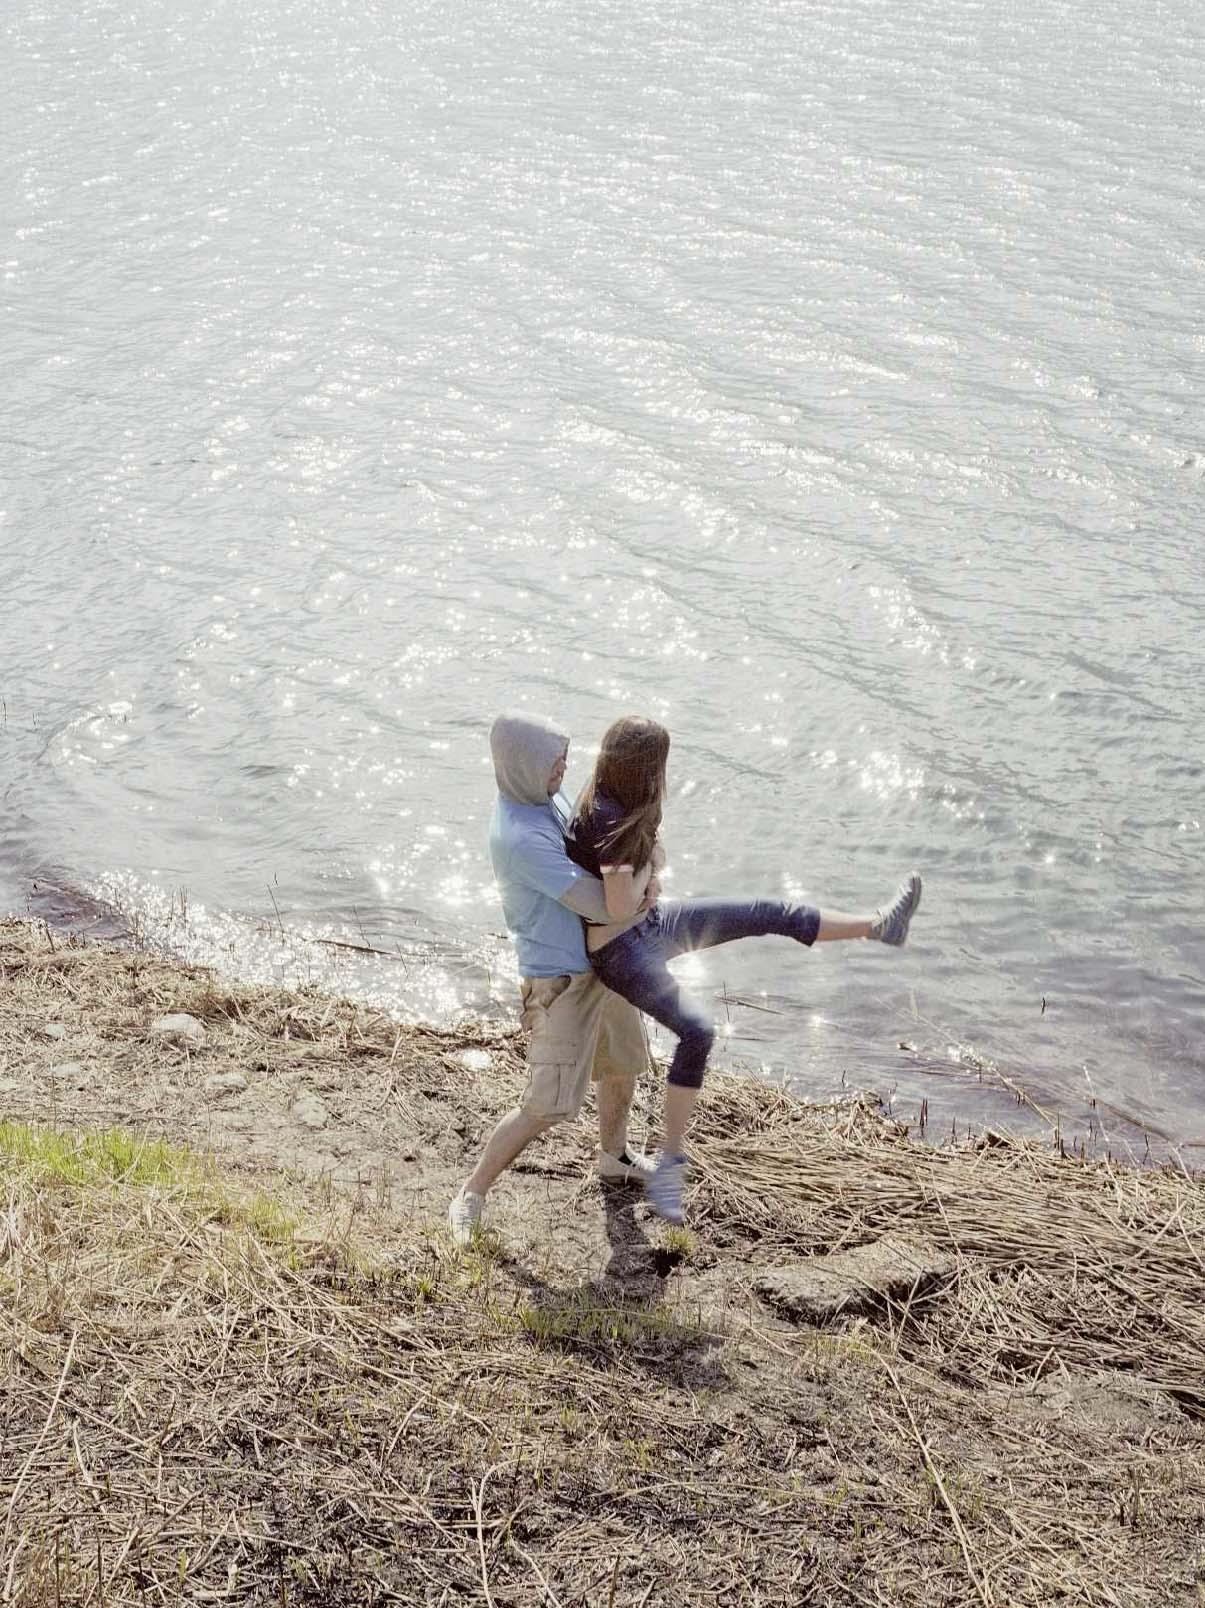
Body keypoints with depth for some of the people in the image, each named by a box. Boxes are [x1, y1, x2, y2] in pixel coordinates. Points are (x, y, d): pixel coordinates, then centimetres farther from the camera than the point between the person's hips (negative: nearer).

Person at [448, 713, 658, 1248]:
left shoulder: (545, 797, 0)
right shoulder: (520, 837, -31)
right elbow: (600, 904, -30)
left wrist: (644, 880, -12)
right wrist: (644, 871, -10)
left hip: (600, 960, 9)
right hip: (559, 980, -9)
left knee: (623, 1064, 26)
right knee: (547, 1105, -9)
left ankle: (614, 1155, 52)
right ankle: (473, 1193, 10)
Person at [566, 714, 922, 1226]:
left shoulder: (619, 807, 2)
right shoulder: (609, 824, -28)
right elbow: (619, 908, -25)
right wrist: (650, 864, -11)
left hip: (652, 923, 9)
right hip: (619, 951, -9)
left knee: (773, 914, 10)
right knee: (696, 1029, -27)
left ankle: (876, 924, 27)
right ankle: (670, 1167, -23)